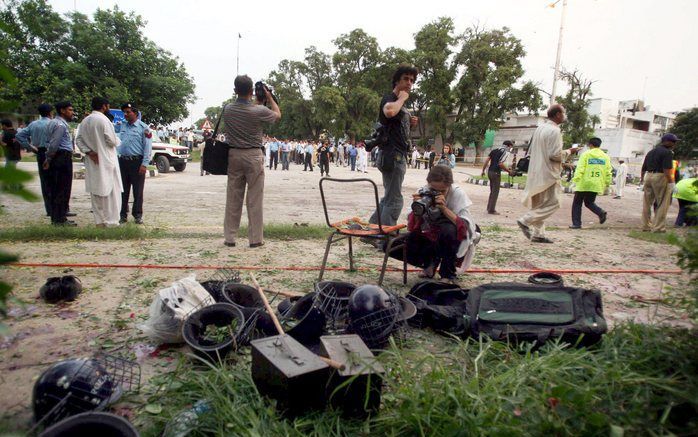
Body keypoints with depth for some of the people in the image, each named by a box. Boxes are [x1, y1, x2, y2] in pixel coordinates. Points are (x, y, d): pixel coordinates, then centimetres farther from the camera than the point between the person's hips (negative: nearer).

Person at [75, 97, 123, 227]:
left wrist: (89, 152, -1)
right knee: (110, 192, -2)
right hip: (106, 161, -7)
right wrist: (118, 140, 5)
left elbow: (78, 140, 8)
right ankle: (111, 222, -1)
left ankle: (99, 221, 16)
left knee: (96, 192, 11)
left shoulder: (85, 121, 10)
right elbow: (112, 141, -15)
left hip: (92, 162, 7)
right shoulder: (103, 120, -13)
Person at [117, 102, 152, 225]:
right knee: (123, 190, 9)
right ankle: (123, 214, 17)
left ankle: (137, 215, 11)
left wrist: (144, 164, -15)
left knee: (138, 191, 1)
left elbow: (148, 147, -9)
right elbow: (118, 142, 19)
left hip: (137, 162, -5)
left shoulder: (143, 127, -4)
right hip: (123, 162, 5)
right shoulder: (123, 126, 14)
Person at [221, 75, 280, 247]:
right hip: (253, 156, -4)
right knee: (255, 199, 2)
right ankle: (255, 238, 6)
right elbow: (277, 115, 8)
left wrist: (258, 102, 22)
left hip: (233, 155, 4)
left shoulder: (227, 109, 0)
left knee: (233, 198, 8)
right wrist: (269, 97, 16)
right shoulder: (259, 111, -12)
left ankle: (230, 237, 13)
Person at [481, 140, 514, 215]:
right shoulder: (505, 152, -9)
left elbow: (487, 160, 9)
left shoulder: (494, 149, 13)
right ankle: (491, 210, 3)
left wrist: (483, 170, 13)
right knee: (495, 192, 1)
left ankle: (489, 208, 23)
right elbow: (501, 164, -18)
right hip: (496, 173, -7)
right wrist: (508, 171, -7)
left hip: (490, 172, 7)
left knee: (492, 191, 18)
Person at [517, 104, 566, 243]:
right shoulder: (554, 131, -15)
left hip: (536, 173, 9)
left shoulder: (540, 128, 12)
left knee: (539, 205, 12)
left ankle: (538, 234, 15)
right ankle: (526, 221, -8)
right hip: (548, 173, -9)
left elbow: (531, 150, 17)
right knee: (552, 203, -2)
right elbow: (555, 154, -20)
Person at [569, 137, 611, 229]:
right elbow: (608, 172, 7)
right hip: (596, 185, 4)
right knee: (589, 202, 20)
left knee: (577, 203, 7)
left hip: (584, 184, -4)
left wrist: (576, 180, -14)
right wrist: (607, 184, 14)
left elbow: (580, 169, -12)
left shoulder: (586, 154, -3)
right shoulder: (605, 156, 9)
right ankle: (601, 213, -6)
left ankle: (576, 223, 4)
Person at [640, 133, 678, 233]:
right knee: (662, 205, 0)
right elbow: (666, 169, -18)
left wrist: (642, 179, 28)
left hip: (648, 177, 7)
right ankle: (658, 227, 1)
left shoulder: (650, 152, 16)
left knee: (647, 204, 11)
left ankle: (646, 226, 16)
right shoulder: (667, 152, -8)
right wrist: (671, 182, -16)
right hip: (660, 177, -7)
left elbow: (643, 168, 20)